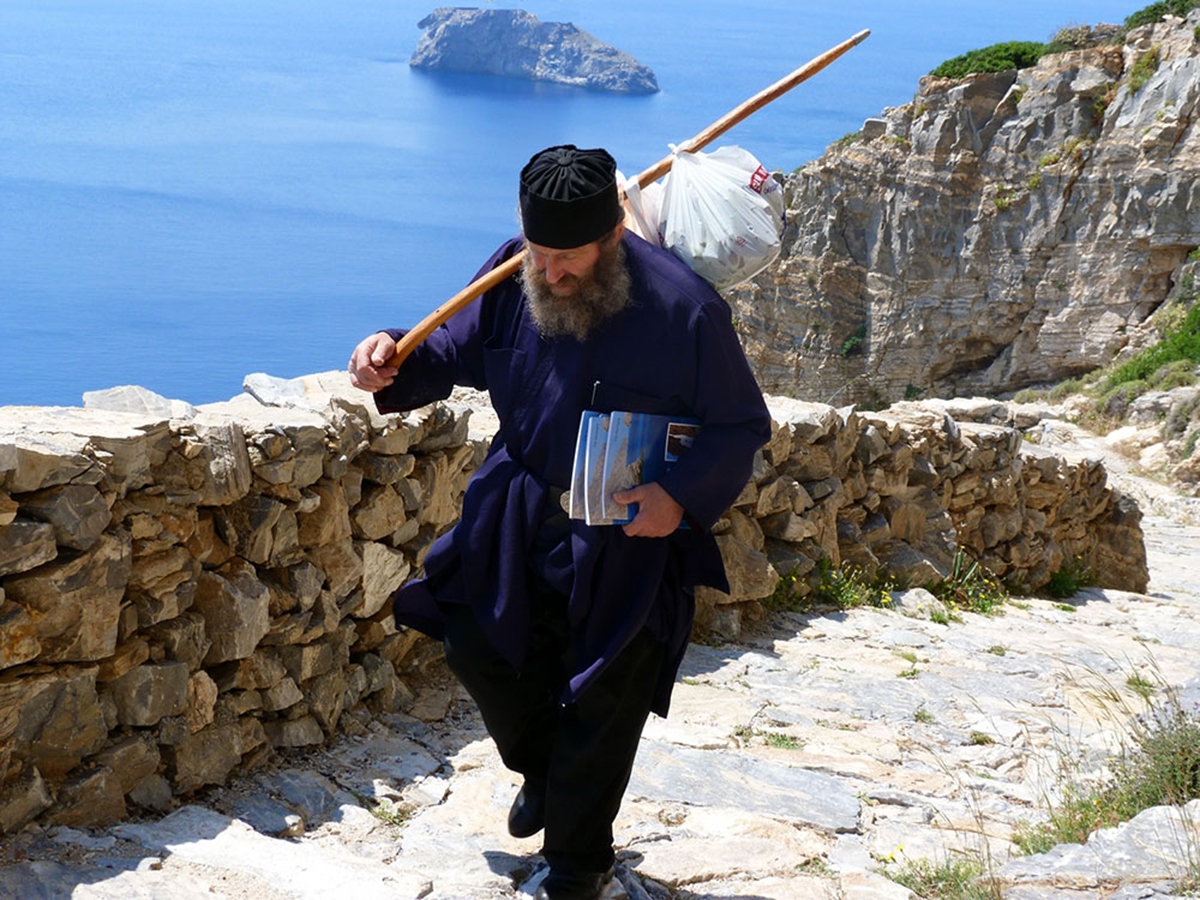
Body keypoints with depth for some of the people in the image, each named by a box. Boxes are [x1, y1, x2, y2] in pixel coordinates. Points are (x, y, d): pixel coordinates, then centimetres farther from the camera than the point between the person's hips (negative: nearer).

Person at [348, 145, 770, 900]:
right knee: (476, 641, 10)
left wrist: (681, 497, -28)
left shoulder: (684, 308, -24)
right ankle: (545, 773, 42)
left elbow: (742, 427, -13)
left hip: (631, 533, -4)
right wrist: (393, 362, -18)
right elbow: (456, 352, 4)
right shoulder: (513, 274, -11)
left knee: (603, 702, 7)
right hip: (524, 513, 5)